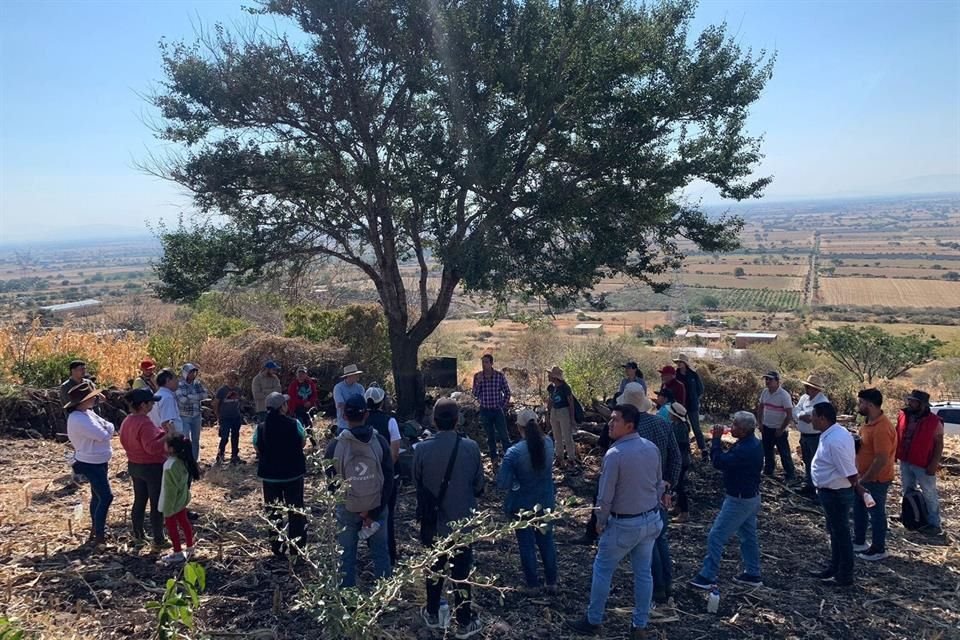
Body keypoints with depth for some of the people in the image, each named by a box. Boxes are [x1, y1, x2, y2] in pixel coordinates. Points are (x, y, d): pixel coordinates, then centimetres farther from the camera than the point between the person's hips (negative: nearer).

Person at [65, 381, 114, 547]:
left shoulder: (87, 413, 5)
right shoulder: (78, 420, -26)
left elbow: (108, 428, 9)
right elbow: (103, 435, -27)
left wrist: (105, 428, -12)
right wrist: (106, 428, -6)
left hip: (97, 461, 10)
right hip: (91, 464, -10)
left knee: (98, 496, 20)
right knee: (106, 497, -8)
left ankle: (96, 529, 33)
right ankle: (99, 536, -1)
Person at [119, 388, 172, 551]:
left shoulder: (127, 421, 3)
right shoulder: (145, 423, -27)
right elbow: (152, 447, -33)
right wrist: (167, 435, -26)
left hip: (134, 466, 9)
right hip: (152, 467, -9)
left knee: (139, 501, 22)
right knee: (157, 505, 3)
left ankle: (138, 536, 33)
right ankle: (158, 542, 10)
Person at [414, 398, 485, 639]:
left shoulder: (422, 449, -17)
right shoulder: (470, 447, -17)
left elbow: (417, 484, -3)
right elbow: (479, 485, -8)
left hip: (433, 521, 1)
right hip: (462, 520, -1)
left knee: (434, 568, 20)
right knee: (461, 572, 12)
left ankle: (432, 614, 37)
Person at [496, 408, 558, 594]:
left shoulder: (514, 452, -27)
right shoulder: (548, 444, -12)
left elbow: (502, 484, -26)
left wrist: (515, 482, -7)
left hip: (523, 507, -4)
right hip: (546, 503, 4)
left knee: (527, 545, 15)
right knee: (547, 542, 21)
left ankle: (533, 585, 28)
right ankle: (552, 582, 31)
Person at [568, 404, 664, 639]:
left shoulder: (614, 454, -24)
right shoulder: (652, 448, -2)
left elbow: (605, 496, -19)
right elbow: (660, 484, 8)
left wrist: (601, 521, -3)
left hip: (624, 524, -6)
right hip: (652, 519, 7)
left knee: (602, 570, 11)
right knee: (643, 573, 17)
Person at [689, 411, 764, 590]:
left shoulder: (745, 450, -30)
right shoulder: (754, 443, 4)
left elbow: (719, 462, -29)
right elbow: (730, 461, 10)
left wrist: (716, 439, -23)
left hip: (739, 500, -10)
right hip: (751, 497, 10)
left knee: (716, 536, -4)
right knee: (748, 536, 20)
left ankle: (707, 577, 2)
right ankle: (753, 574, 31)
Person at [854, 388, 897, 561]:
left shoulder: (882, 428, -28)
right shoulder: (870, 421, 3)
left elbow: (882, 460, -28)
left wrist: (863, 480, -20)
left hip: (876, 480, -10)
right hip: (865, 477, 10)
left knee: (876, 513, 7)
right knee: (859, 510, 20)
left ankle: (878, 549, 23)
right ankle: (859, 542, 35)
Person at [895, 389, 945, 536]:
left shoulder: (934, 421, -15)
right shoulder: (903, 416, 0)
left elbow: (939, 444, -11)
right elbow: (897, 437, 11)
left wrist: (934, 464, -15)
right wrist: (894, 454, 9)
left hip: (924, 465, -6)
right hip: (905, 462, 6)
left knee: (929, 495, 5)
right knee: (908, 492, 18)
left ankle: (934, 524, 15)